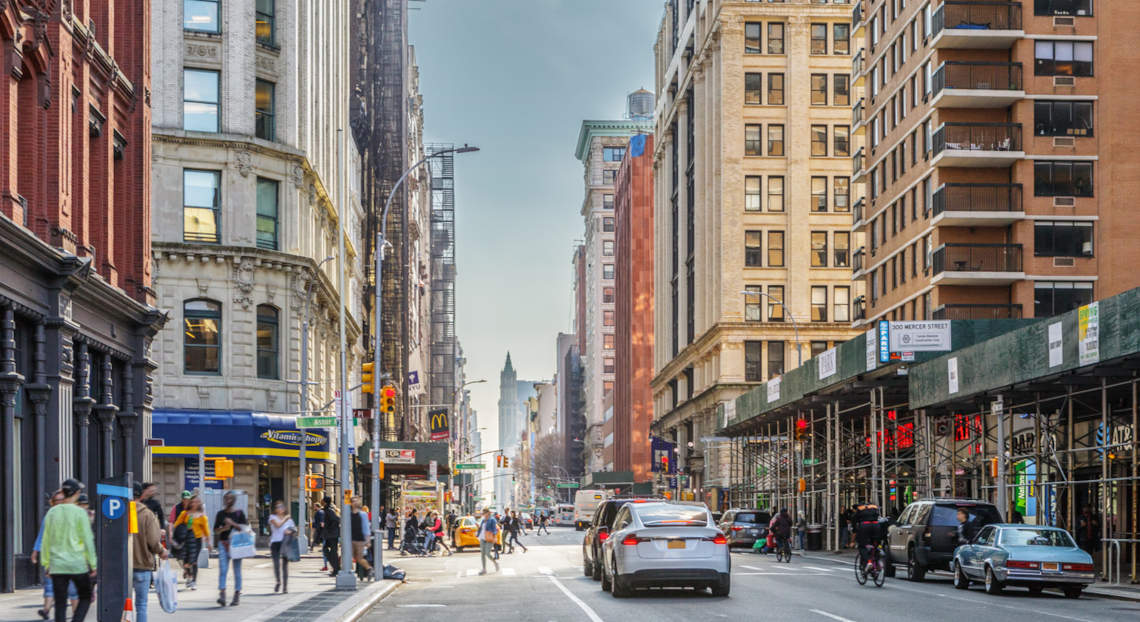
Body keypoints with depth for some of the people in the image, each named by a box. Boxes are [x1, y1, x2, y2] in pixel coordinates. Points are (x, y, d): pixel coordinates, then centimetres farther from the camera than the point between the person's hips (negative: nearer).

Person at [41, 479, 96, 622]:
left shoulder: (52, 512, 6)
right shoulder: (80, 512, -7)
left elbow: (46, 540, 9)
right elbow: (87, 540, -8)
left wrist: (46, 563, 16)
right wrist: (93, 564, -2)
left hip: (57, 566, 4)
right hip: (78, 564, -4)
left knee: (60, 604, 5)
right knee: (85, 598, 10)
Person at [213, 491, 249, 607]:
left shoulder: (239, 513, 3)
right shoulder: (220, 514, 9)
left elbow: (245, 528, -3)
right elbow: (215, 531, 8)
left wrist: (233, 524, -15)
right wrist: (224, 528, -12)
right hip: (223, 544, 1)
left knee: (237, 570, 4)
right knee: (222, 570, -11)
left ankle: (237, 594, 12)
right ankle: (222, 594, -18)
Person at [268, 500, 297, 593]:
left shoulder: (289, 518, 13)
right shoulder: (273, 517, 4)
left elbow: (294, 529, 12)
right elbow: (278, 525, -13)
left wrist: (290, 531, -9)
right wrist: (285, 518, -1)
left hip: (285, 543, 2)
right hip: (275, 543, -2)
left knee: (285, 565, 2)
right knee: (276, 564, -10)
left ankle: (285, 587, 7)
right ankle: (278, 582, 14)